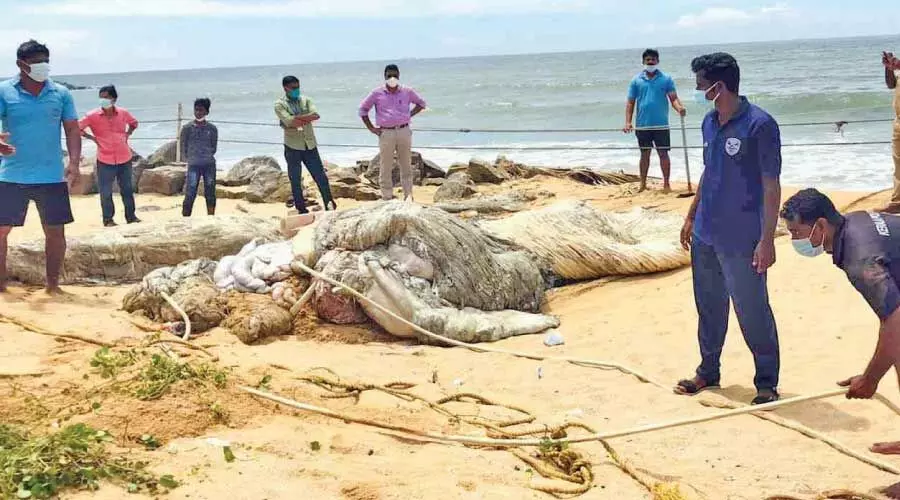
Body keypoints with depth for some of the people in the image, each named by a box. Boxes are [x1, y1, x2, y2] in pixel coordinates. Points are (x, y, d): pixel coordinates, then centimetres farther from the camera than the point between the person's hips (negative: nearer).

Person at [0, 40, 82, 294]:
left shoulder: (61, 94, 5)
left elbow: (72, 130, 4)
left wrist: (74, 163, -10)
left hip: (52, 177, 1)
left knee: (55, 232, 5)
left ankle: (53, 283, 19)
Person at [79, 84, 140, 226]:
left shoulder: (123, 113, -1)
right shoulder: (93, 116, -9)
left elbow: (134, 123, 20)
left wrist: (127, 135, 6)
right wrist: (92, 137, -6)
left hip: (124, 159, 3)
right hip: (105, 160, -2)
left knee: (127, 189, 12)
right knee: (105, 192, 1)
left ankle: (131, 216, 23)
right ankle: (108, 219, 12)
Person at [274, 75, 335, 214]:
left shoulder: (306, 100, 8)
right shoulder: (280, 104, -3)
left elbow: (315, 115, -11)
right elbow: (289, 122, -19)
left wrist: (298, 118, -18)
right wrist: (306, 119, -9)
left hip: (310, 145, 2)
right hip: (293, 147, -2)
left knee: (321, 176, 3)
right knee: (295, 181, 6)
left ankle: (330, 204, 13)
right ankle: (302, 210, 16)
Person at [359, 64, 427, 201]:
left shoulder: (407, 92, 5)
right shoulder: (377, 93, 1)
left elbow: (421, 103, 19)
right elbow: (363, 109, 9)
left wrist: (410, 115, 5)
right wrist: (371, 128, 2)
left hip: (404, 132, 1)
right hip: (386, 133, -1)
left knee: (406, 166, 6)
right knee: (386, 168, 2)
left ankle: (408, 196, 12)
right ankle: (387, 198, 8)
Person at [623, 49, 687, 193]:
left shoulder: (666, 79, 1)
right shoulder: (636, 80, 4)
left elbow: (673, 98, -5)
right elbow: (630, 102, 4)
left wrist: (680, 108, -26)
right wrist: (628, 122, -6)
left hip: (661, 125, -1)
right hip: (642, 126, 1)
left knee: (663, 154, 1)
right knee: (645, 154, 11)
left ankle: (666, 184, 9)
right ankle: (643, 184, 19)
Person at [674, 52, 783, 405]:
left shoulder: (759, 125, -15)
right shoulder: (710, 123, 7)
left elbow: (771, 186, -14)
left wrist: (767, 239, -17)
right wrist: (691, 217, 20)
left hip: (741, 240, -7)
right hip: (705, 234, 7)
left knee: (753, 312, 2)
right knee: (709, 308, 17)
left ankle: (767, 383, 16)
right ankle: (708, 372, 32)